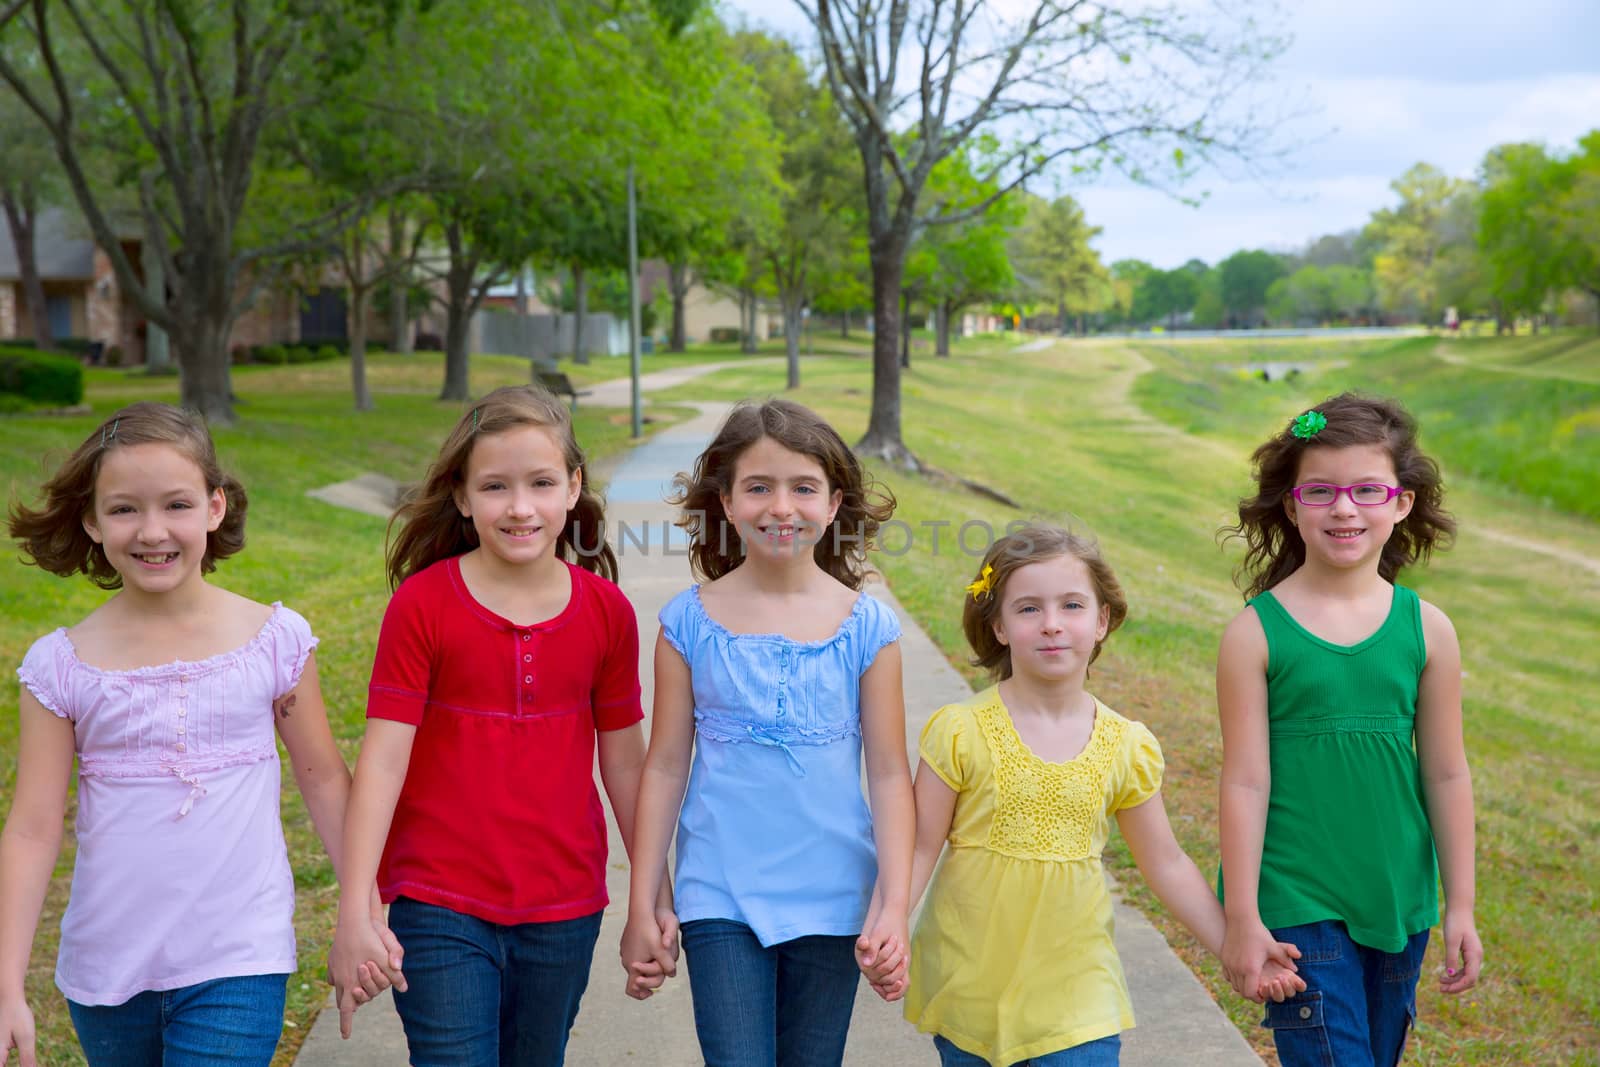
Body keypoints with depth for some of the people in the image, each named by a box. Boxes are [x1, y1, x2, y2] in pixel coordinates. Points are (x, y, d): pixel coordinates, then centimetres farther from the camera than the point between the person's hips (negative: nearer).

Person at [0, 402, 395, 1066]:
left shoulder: (275, 640, -5)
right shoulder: (62, 665, -5)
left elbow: (323, 779, 5)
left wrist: (365, 912, 4)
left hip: (238, 967, -2)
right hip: (106, 972, 2)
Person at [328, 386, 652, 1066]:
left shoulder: (606, 611, -1)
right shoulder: (423, 603, -9)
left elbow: (625, 761, 7)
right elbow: (384, 756, -11)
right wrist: (353, 912, -14)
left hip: (564, 912, 3)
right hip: (441, 911, -3)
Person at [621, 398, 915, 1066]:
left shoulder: (867, 626, -2)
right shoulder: (690, 622, -3)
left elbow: (889, 775, 0)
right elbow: (665, 767, 2)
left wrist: (894, 910, -5)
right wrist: (643, 908, 3)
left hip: (831, 902, 1)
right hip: (720, 900, -1)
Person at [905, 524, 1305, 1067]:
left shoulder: (1126, 747, -1)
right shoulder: (961, 732, -9)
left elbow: (1166, 863, 8)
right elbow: (920, 847, -6)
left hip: (1075, 990, 1)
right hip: (966, 982, -1)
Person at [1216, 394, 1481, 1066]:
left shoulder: (1427, 630, 0)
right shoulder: (1255, 634, -9)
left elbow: (1446, 775, 5)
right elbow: (1246, 782, -8)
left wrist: (1460, 907, 8)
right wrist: (1242, 919, -7)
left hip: (1397, 903, 4)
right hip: (1296, 904, -4)